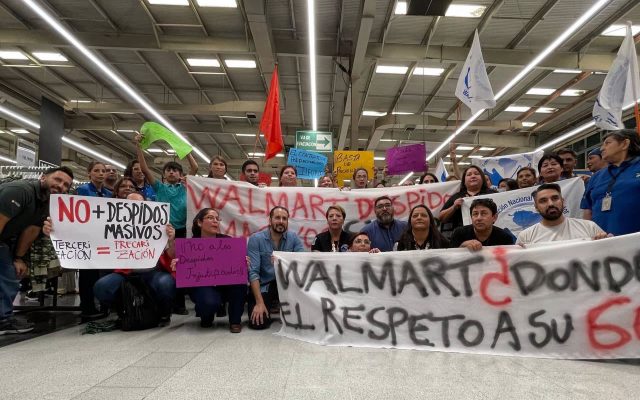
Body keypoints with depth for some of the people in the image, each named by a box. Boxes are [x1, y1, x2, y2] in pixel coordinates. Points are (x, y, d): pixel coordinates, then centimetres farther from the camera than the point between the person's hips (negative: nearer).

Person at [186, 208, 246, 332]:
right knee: (210, 302, -35)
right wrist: (177, 267, -32)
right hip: (202, 286, -2)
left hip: (226, 285, 2)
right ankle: (206, 317, 6)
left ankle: (235, 321, -10)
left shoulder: (227, 240, -7)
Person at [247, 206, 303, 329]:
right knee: (258, 323, -20)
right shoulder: (256, 239, -12)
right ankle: (270, 302, 15)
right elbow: (253, 272, -17)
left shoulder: (293, 237, -4)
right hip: (262, 285, -2)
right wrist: (259, 302, -24)